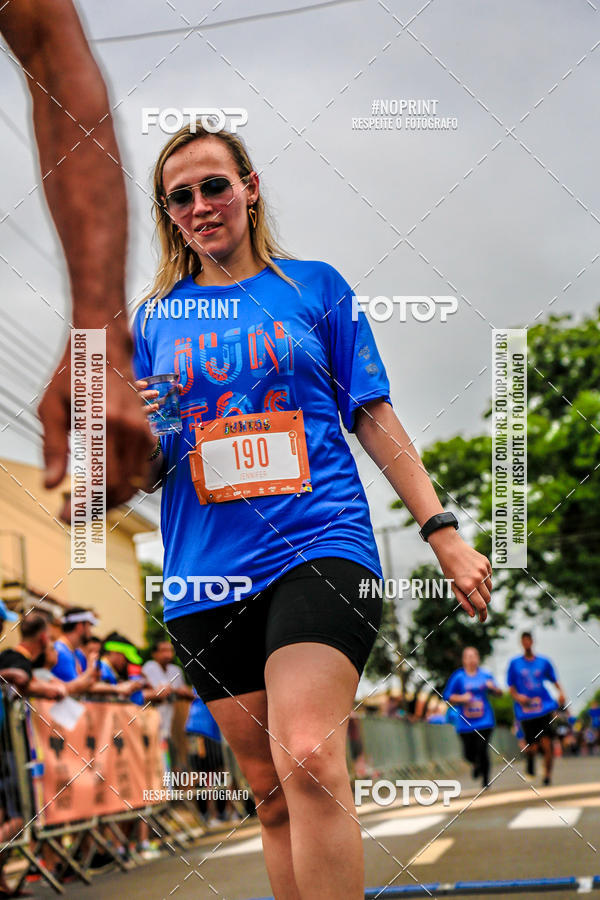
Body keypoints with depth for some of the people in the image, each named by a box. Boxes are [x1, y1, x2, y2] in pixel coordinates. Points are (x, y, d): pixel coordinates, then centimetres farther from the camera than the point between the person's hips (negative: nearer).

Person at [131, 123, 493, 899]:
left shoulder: (313, 286, 9)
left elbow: (375, 418, 10)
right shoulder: (157, 317, 14)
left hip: (319, 543, -3)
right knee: (272, 794, 6)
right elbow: (147, 473, 16)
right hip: (206, 574, 3)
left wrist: (443, 533, 4)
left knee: (308, 760, -24)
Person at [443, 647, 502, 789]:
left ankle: (485, 780, 8)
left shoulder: (485, 675, 5)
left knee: (482, 750, -9)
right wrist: (461, 698, -16)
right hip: (465, 723, 0)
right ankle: (476, 765, 40)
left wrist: (493, 688, -8)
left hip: (484, 720, 0)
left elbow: (498, 693, 14)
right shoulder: (458, 676, 0)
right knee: (469, 754, 4)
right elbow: (447, 696, -1)